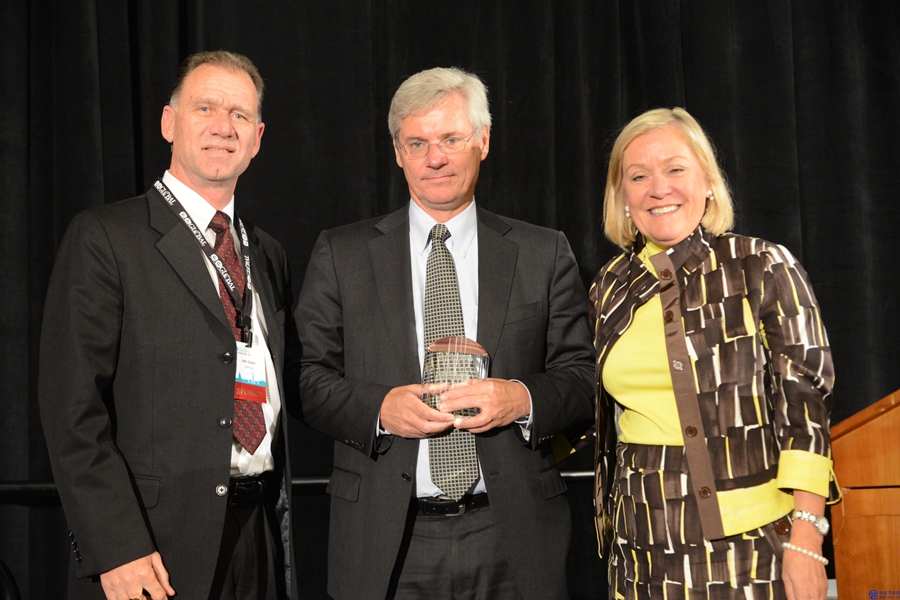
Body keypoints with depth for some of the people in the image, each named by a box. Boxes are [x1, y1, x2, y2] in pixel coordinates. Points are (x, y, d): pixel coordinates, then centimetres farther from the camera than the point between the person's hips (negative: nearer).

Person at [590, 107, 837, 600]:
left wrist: (805, 541, -15)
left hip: (749, 545, -4)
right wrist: (607, 513, 15)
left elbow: (805, 404, -9)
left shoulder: (765, 269, -5)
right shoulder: (610, 287, 7)